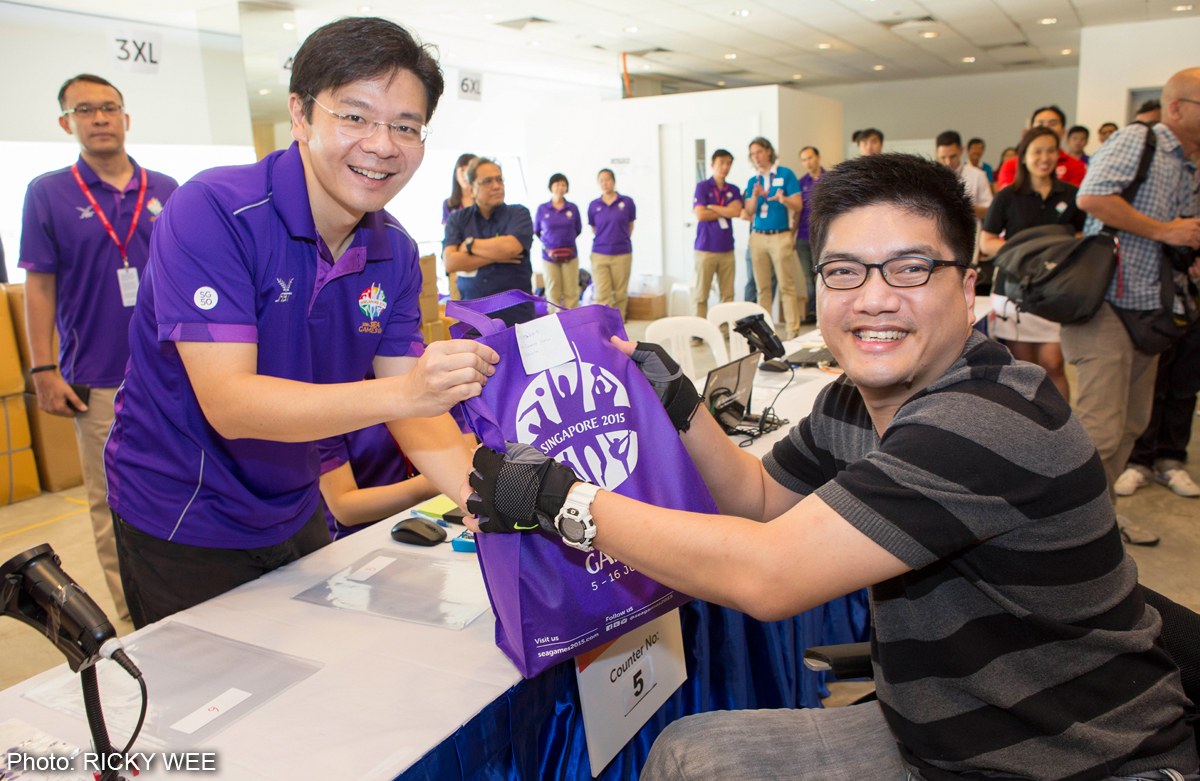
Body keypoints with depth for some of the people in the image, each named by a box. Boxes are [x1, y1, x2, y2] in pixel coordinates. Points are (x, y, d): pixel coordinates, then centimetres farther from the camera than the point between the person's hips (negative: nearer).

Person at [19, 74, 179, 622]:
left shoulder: (164, 191, 8)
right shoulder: (47, 193, 3)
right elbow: (39, 285, 2)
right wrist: (43, 370, -4)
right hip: (98, 381, -1)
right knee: (113, 505, 4)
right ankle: (136, 619, 16)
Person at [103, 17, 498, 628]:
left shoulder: (394, 253, -6)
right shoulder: (210, 211, -24)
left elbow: (413, 407, -10)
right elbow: (228, 402, -32)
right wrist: (401, 392, -45)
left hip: (294, 513, 6)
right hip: (182, 525, -5)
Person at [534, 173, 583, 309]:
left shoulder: (573, 208, 1)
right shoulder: (542, 209, 0)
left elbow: (578, 230, 11)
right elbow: (536, 231, 9)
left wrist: (568, 241, -2)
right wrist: (547, 245, -3)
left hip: (570, 256, 0)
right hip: (549, 256, 0)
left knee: (571, 292, 2)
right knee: (552, 293, 4)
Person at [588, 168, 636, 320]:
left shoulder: (627, 202, 1)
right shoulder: (593, 205, 4)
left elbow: (630, 227, 13)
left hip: (622, 255, 0)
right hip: (599, 255, 0)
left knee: (620, 294, 6)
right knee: (602, 295, -8)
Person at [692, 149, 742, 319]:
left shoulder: (733, 190, 13)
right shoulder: (702, 187, 2)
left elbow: (736, 212, -5)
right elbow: (700, 214, -10)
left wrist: (711, 207, -7)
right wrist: (725, 212, 0)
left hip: (727, 249, 4)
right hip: (706, 248, -4)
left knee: (727, 295, 3)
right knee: (701, 295, -3)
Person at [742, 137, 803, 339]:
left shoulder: (785, 174, 2)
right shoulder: (753, 181, 15)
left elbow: (798, 205, -3)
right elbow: (749, 212, 9)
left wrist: (783, 199, -25)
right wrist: (754, 196, -11)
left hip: (781, 236, -4)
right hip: (758, 236, 4)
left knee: (786, 284, -5)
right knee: (762, 286, 4)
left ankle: (792, 329, -1)